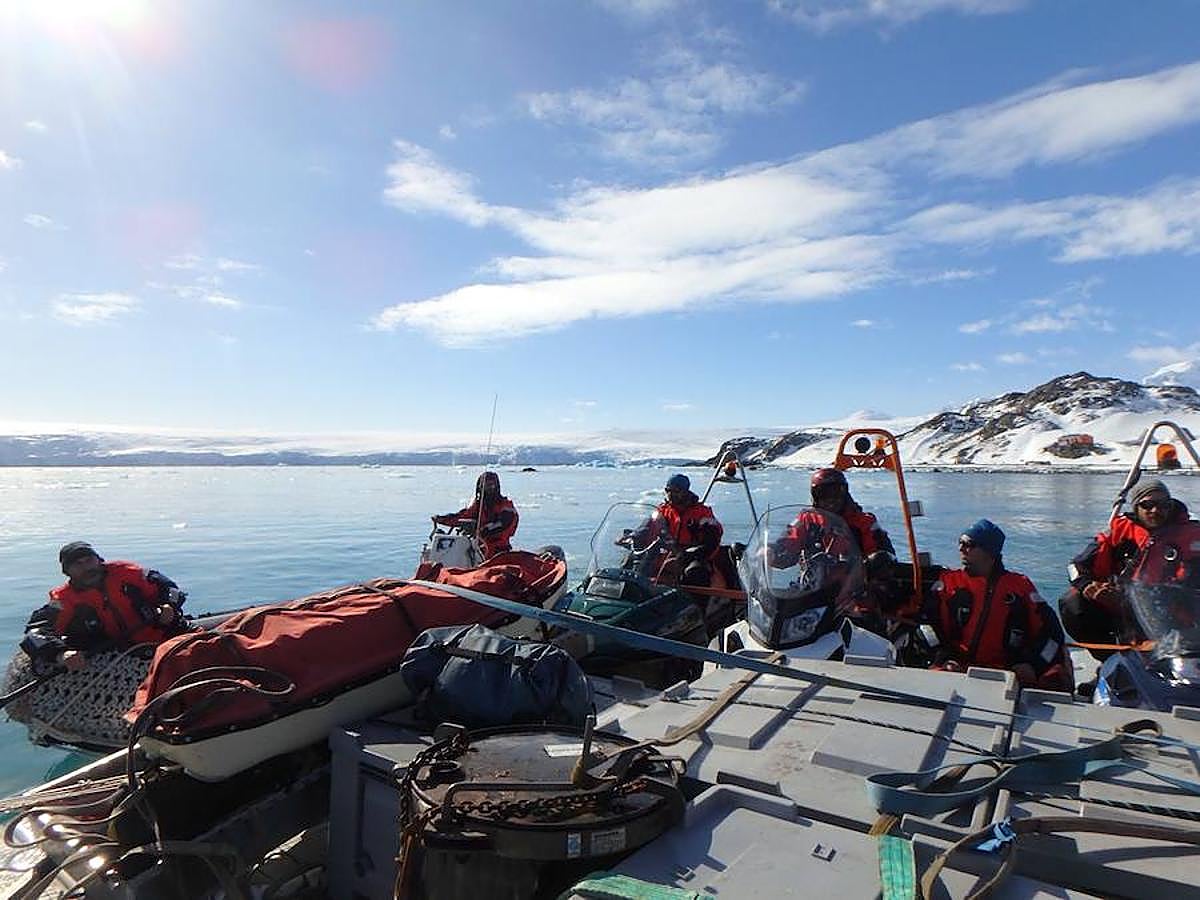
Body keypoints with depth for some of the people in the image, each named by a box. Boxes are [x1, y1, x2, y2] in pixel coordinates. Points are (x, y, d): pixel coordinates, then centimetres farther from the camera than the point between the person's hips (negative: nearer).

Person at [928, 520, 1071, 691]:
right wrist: (944, 659, -14)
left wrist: (1031, 664, -6)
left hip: (1010, 672, 2)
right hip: (959, 669, -2)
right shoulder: (948, 582, 7)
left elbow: (1050, 629, 8)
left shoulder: (1020, 586, 11)